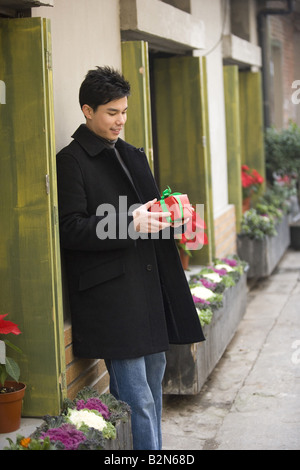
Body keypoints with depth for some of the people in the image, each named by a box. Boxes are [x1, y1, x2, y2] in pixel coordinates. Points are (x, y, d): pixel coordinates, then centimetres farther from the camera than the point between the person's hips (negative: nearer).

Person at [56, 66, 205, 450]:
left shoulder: (132, 156, 18)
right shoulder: (71, 160, -7)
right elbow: (70, 230, -14)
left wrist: (165, 214, 2)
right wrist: (130, 224, -23)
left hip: (149, 286, 9)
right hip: (110, 294, -8)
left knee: (153, 380, 16)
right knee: (137, 399, -7)